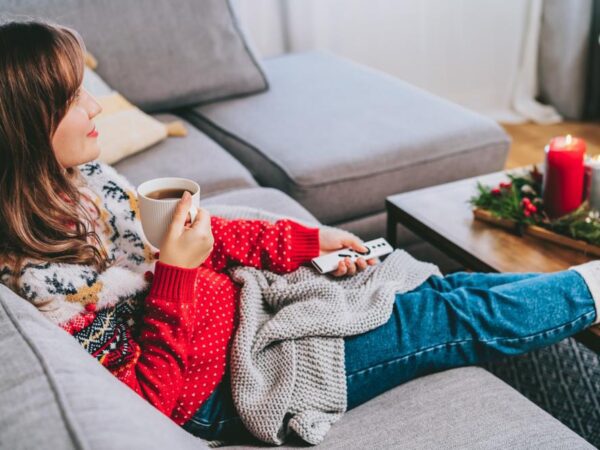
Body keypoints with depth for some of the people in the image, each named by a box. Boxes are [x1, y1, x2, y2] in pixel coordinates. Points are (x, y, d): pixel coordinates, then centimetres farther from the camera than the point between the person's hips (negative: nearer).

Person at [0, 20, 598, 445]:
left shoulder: (80, 182, -4)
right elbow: (146, 398, -22)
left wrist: (307, 242, 3)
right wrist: (175, 276, -30)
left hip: (241, 298, 8)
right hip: (219, 392, -7)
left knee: (439, 290, 8)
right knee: (455, 319, -1)